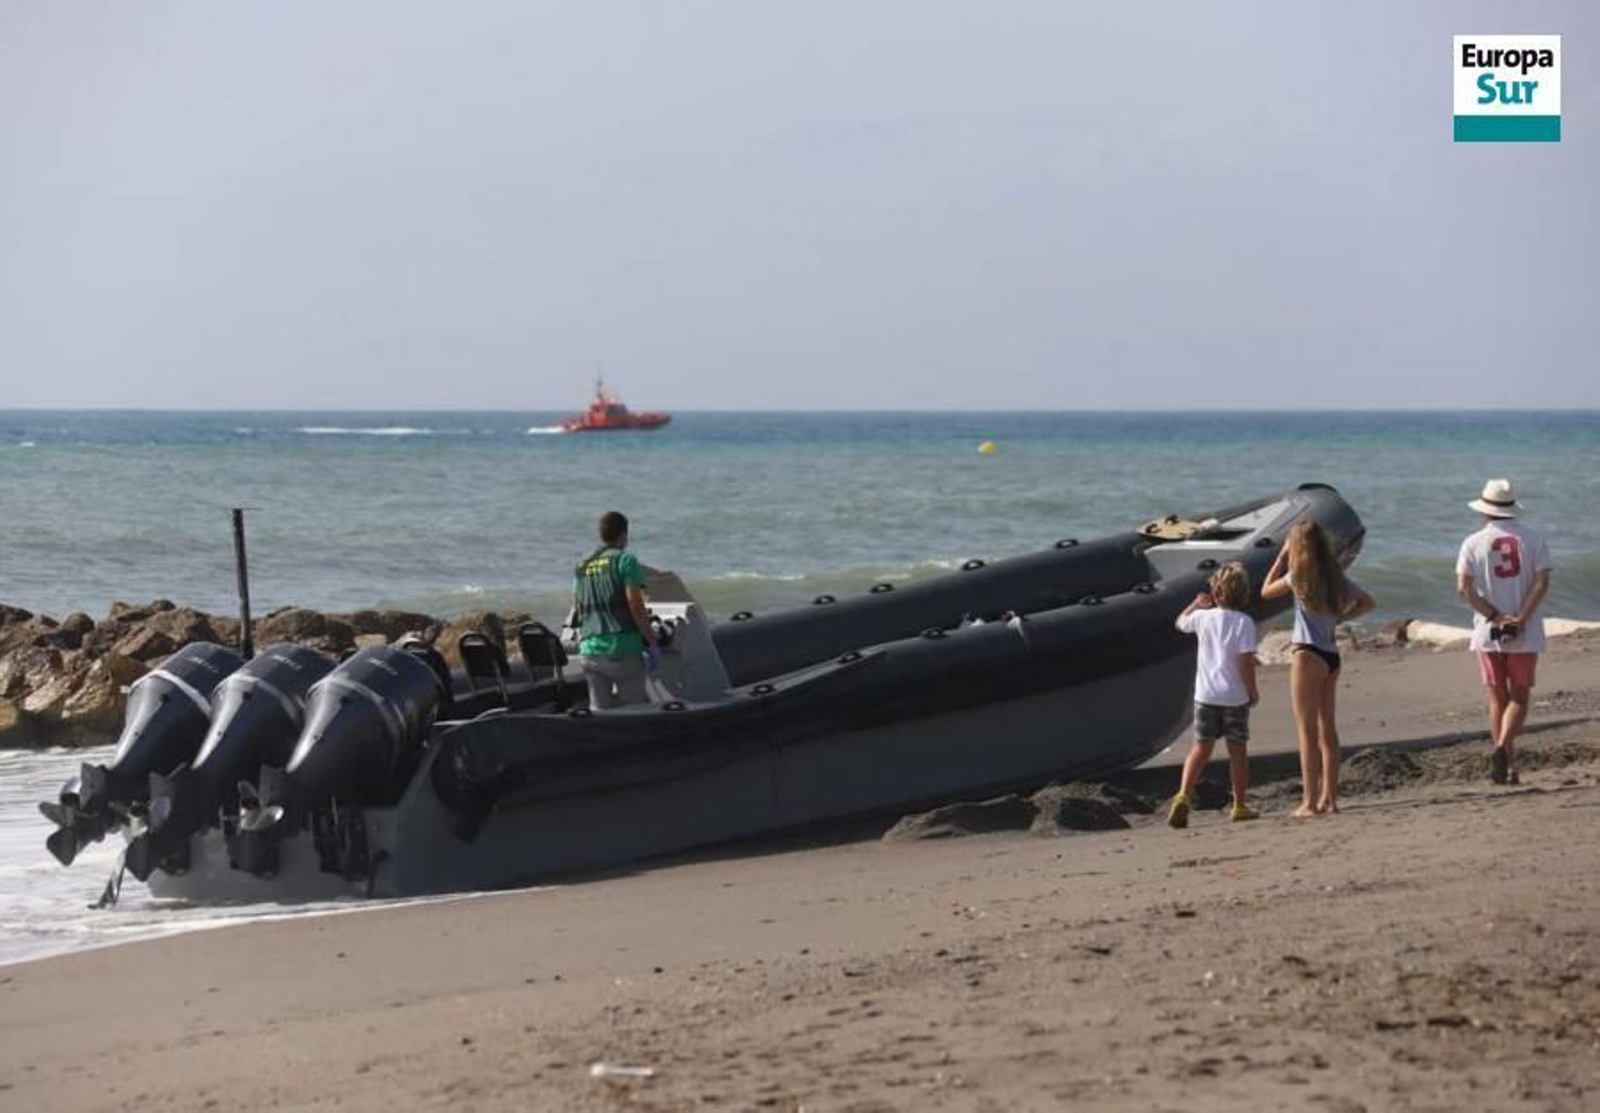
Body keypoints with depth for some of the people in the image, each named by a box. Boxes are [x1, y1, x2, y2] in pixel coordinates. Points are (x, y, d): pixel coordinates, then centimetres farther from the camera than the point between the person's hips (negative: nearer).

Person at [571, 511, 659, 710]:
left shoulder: (581, 568, 16)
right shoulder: (625, 560, -4)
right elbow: (636, 606, -11)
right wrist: (651, 643, -7)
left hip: (590, 650, 6)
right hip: (623, 648, -6)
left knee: (599, 710, 6)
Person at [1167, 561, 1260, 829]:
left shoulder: (1204, 617, 1)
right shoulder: (1244, 622, -9)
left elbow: (1181, 622, 23)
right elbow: (1246, 660, -13)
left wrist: (1196, 604, 37)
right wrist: (1253, 691, -2)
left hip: (1206, 695, 2)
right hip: (1235, 696, -2)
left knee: (1201, 749, 6)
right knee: (1237, 750, 9)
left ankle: (1183, 795, -13)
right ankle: (1240, 805, 14)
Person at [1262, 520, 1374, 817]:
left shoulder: (1299, 576, -9)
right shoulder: (1335, 577, 8)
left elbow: (1266, 591, 5)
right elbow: (1366, 602, 17)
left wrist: (1281, 556, 8)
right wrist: (1339, 618, 11)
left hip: (1308, 655, -7)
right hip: (1331, 655, 7)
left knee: (1307, 732, -5)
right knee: (1327, 729, 13)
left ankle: (1310, 802, -7)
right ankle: (1329, 798, 15)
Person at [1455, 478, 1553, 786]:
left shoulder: (1473, 543, 0)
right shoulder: (1533, 541, 1)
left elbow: (1464, 588, -10)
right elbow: (1542, 583, -10)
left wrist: (1495, 617, -10)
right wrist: (1520, 619, -13)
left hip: (1488, 633, 0)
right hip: (1525, 634, 0)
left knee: (1497, 699, 10)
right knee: (1518, 699, 5)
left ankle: (1507, 767, 10)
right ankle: (1502, 749, -19)